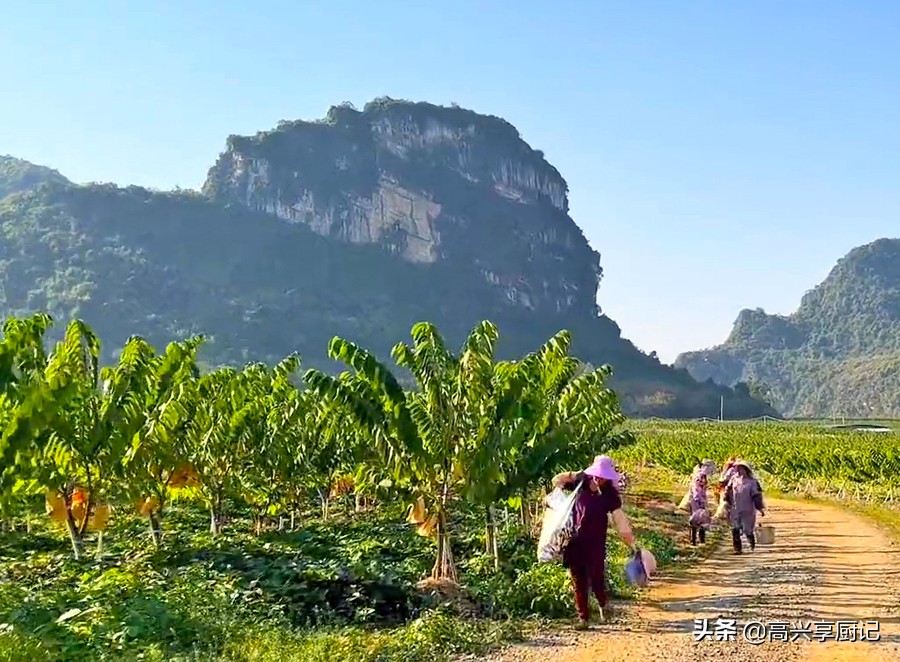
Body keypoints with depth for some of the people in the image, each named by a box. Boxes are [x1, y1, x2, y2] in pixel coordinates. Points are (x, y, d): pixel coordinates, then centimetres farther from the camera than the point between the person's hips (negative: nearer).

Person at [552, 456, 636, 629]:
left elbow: (620, 519, -13)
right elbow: (556, 481, 7)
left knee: (596, 578, -5)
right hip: (575, 541, 2)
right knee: (578, 581, 7)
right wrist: (571, 477, -12)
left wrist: (632, 544, -19)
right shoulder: (581, 482, -4)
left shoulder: (610, 494, -9)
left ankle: (603, 604, 29)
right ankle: (583, 617, 21)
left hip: (596, 543, -2)